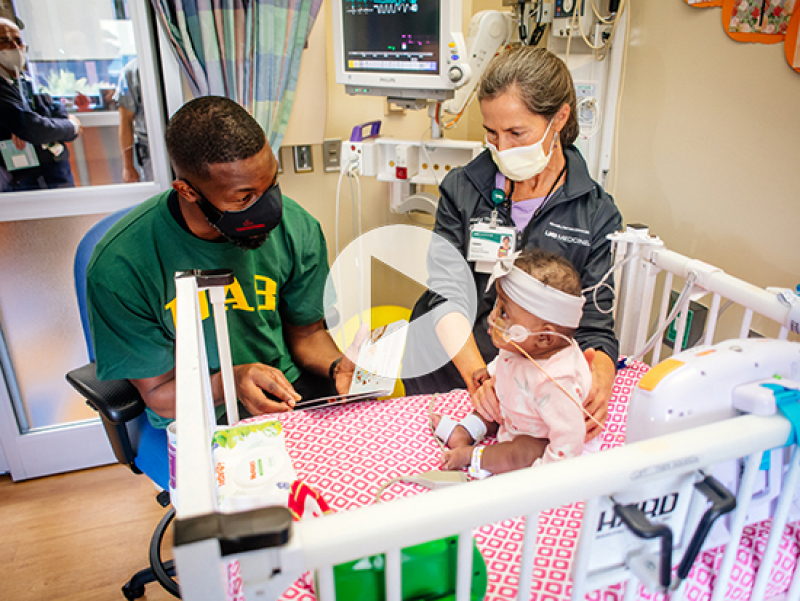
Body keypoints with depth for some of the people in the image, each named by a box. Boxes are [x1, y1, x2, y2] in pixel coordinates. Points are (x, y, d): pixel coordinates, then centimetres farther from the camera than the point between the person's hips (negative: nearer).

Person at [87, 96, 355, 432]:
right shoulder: (119, 268, -19)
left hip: (289, 392, 2)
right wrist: (231, 381, -28)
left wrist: (337, 365, -15)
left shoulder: (297, 229, -9)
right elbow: (158, 393, -8)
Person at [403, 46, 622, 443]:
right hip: (445, 377, 0)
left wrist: (601, 375, -24)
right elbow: (446, 294, -7)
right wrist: (479, 377, -22)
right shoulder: (461, 188, 2)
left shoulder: (597, 214, 2)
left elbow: (595, 323, -1)